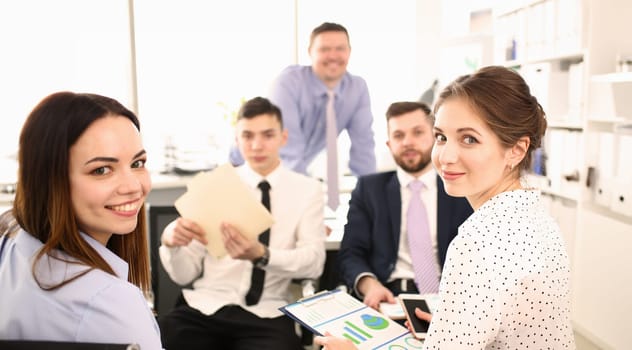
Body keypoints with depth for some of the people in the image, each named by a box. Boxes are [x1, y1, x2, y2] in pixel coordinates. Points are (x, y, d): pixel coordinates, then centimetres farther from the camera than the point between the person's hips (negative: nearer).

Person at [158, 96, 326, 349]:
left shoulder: (307, 189, 5)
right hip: (206, 307, 1)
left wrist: (261, 256, -25)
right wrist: (171, 242, -17)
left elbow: (314, 262, -7)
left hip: (267, 315, 0)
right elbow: (184, 274, 5)